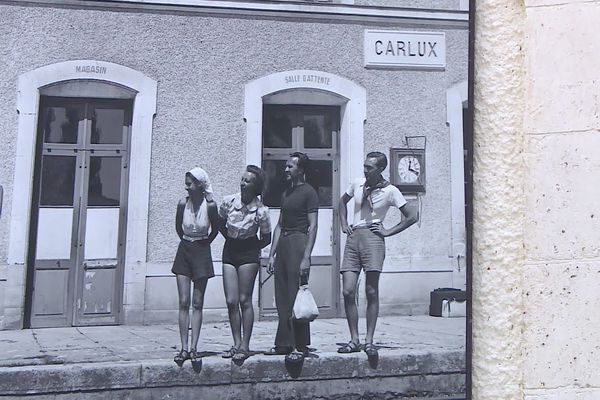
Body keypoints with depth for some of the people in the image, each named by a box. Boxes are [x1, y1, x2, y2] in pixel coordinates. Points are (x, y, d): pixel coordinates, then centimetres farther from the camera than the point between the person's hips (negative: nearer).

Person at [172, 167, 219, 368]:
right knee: (184, 302, -1)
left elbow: (215, 230, 4)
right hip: (184, 251, 2)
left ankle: (194, 348, 5)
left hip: (202, 252, -2)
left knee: (197, 303, 2)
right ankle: (184, 348, 4)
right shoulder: (183, 203, -7)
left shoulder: (210, 205, -13)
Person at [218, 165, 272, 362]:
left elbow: (266, 239, -1)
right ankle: (236, 344, 13)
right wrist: (231, 238, 9)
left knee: (244, 300, -2)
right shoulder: (229, 201, -6)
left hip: (248, 252, -4)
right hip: (229, 251, 4)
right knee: (231, 301, 3)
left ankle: (245, 346, 7)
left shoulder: (261, 210, -14)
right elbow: (220, 224, 13)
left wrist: (251, 248, -1)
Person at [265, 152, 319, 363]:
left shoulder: (308, 192, -4)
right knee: (282, 299, 9)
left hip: (299, 241, -8)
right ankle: (284, 344, 17)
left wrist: (306, 257, -17)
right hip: (283, 243, 8)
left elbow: (313, 226, -10)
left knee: (296, 298, -6)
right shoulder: (286, 193, 19)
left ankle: (301, 347, 2)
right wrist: (272, 254, 13)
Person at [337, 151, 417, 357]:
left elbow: (411, 217, 2)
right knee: (347, 292, -3)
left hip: (373, 239, -4)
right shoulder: (357, 184, 11)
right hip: (353, 238, 4)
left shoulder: (390, 191, 0)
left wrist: (388, 231, -1)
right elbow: (342, 201, 30)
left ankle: (369, 341, 6)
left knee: (371, 293, -4)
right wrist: (344, 224, 17)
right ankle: (354, 340, 7)